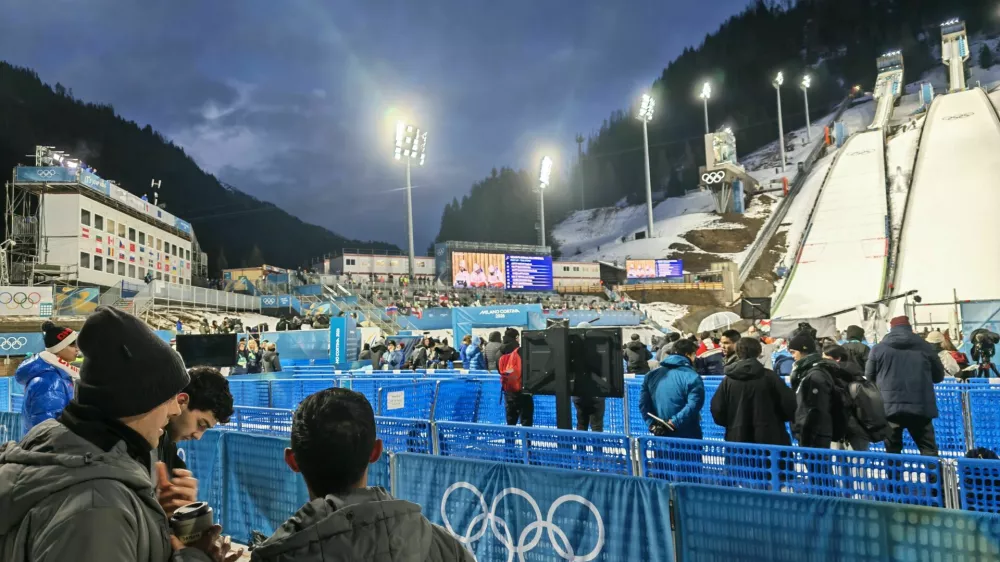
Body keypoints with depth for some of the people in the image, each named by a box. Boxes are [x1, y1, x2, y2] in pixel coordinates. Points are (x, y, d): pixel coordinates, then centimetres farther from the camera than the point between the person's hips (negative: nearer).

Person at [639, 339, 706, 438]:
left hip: (661, 436, 5)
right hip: (687, 438, -5)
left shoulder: (652, 374, 7)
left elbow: (643, 402, 5)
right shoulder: (692, 377, -12)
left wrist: (652, 424, 0)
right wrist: (674, 422, -20)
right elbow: (693, 406, -23)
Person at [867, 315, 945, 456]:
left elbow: (869, 377, 9)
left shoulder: (878, 348, 3)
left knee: (892, 451, 8)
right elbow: (939, 376, 15)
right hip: (920, 406, 0)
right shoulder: (924, 347, 6)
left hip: (889, 406, 0)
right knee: (929, 450, 7)